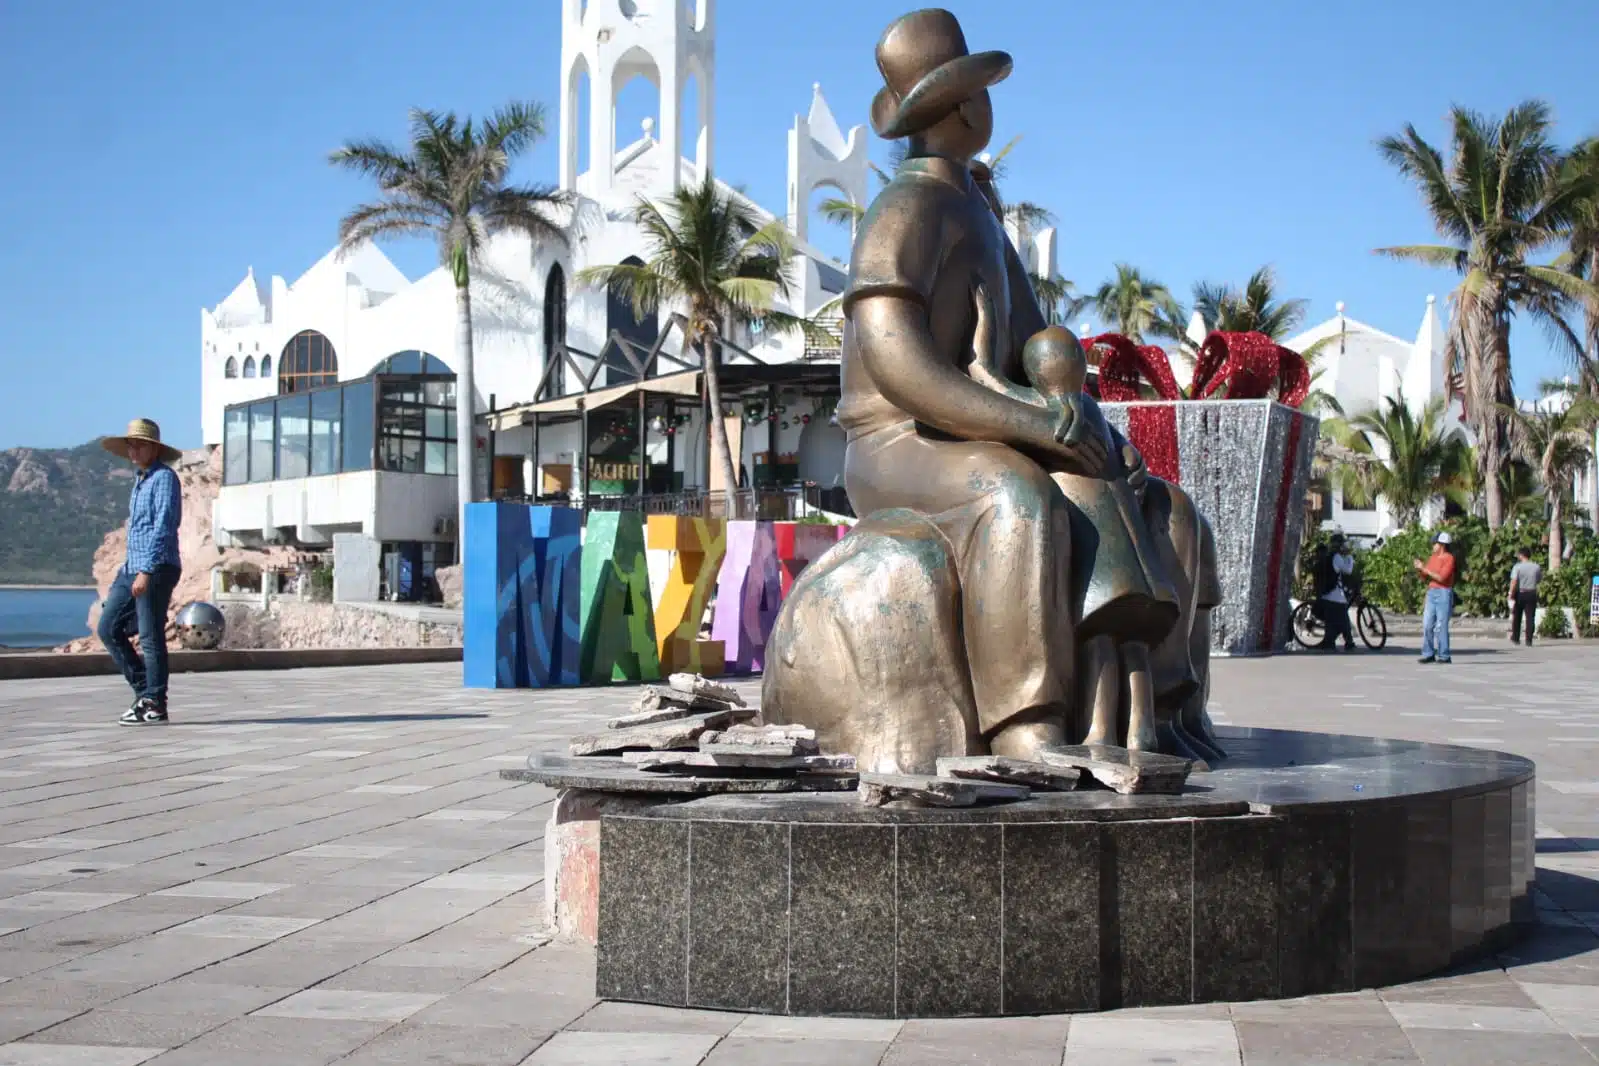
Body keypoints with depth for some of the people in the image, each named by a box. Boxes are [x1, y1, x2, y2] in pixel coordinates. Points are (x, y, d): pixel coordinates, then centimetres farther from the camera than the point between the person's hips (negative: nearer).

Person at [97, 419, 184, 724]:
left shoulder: (164, 477, -8)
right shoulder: (140, 481, 20)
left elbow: (163, 526, -17)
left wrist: (146, 571, -23)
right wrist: (130, 569, 20)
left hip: (156, 569, -9)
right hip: (133, 568, 9)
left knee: (151, 638, -5)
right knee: (109, 628, 6)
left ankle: (154, 705, 1)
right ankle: (144, 691, 12)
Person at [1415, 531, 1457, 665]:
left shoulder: (1449, 558, -9)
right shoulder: (1432, 557, 13)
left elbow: (1441, 578, -19)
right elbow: (1425, 576, 17)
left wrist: (1424, 568, -17)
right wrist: (1419, 569, -3)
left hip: (1444, 594, -7)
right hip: (1431, 593, 7)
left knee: (1441, 626, -7)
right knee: (1427, 625, 0)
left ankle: (1444, 656, -2)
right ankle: (1428, 654, 5)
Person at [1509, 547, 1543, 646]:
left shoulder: (1517, 567, -9)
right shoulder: (1537, 567, 3)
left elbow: (1514, 582, -16)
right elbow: (1540, 580, 9)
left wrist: (1511, 595, -16)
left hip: (1520, 593, -2)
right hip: (1532, 593, 2)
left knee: (1517, 617, 13)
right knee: (1530, 618, 1)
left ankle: (1515, 638, 18)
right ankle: (1529, 641, -4)